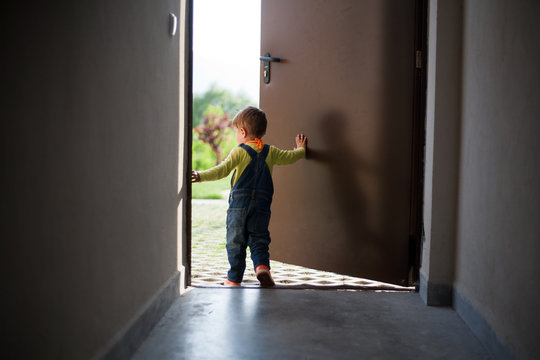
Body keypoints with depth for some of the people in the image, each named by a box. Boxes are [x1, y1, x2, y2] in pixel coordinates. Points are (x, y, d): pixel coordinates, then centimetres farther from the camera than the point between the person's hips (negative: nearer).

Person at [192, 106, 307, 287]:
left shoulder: (239, 152, -4)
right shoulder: (270, 152, 9)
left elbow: (222, 170, -14)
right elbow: (291, 157, 22)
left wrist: (201, 176, -13)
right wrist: (301, 149, 42)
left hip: (239, 204, -3)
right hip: (262, 205, 3)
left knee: (235, 241, 6)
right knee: (259, 240, 11)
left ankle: (234, 278, 11)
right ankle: (262, 265, -14)